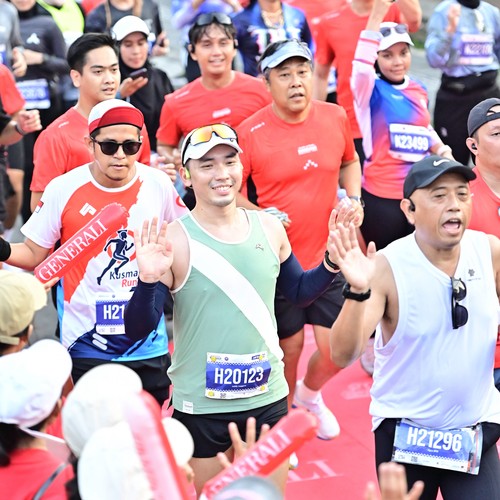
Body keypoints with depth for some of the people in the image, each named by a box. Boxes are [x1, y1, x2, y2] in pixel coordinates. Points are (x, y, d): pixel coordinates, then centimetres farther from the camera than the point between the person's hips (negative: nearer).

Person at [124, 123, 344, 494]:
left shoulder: (269, 228, 0)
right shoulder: (173, 241, -14)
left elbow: (299, 292, 15)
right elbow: (137, 330, -15)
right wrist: (148, 281, -33)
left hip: (268, 400, 4)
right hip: (201, 408, -4)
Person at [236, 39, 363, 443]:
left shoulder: (335, 117, -2)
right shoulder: (250, 133, -13)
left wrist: (354, 199, 1)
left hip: (328, 256, 3)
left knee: (336, 348, 4)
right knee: (288, 347, 10)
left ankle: (310, 394, 39)